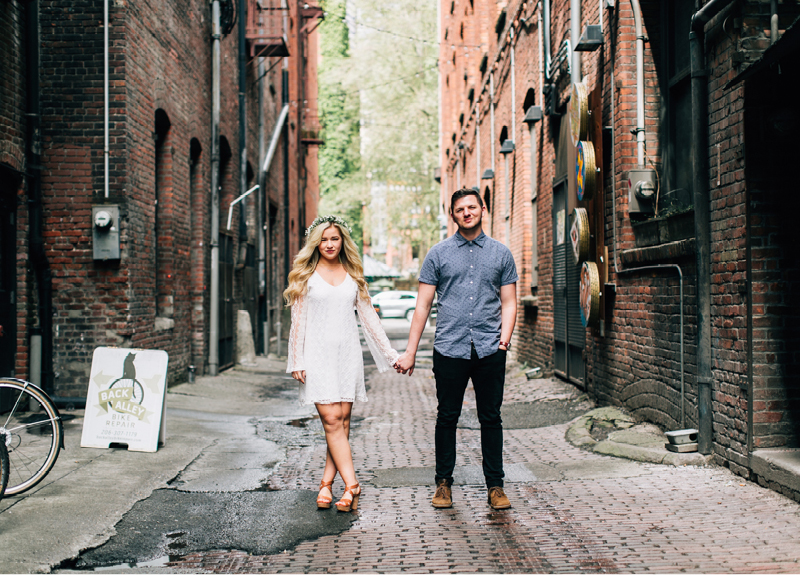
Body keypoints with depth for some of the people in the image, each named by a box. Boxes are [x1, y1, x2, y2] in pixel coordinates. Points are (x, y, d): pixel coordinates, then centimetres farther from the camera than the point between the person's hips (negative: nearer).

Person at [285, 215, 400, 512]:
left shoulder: (353, 274, 12)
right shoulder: (306, 275, 5)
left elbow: (368, 315, 14)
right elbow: (298, 320, 3)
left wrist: (390, 353, 11)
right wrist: (297, 361, -3)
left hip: (348, 353, 3)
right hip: (318, 352, -3)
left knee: (342, 420, -1)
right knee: (331, 419, -11)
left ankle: (327, 483, 5)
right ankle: (352, 485, -14)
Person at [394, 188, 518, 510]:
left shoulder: (501, 254, 9)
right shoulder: (438, 254, 7)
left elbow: (509, 303, 10)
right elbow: (423, 305, 6)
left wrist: (505, 337, -8)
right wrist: (410, 352, 2)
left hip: (490, 351, 1)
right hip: (449, 350, 0)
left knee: (491, 419, 4)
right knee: (447, 418, 6)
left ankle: (495, 486, 12)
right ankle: (443, 483, 17)